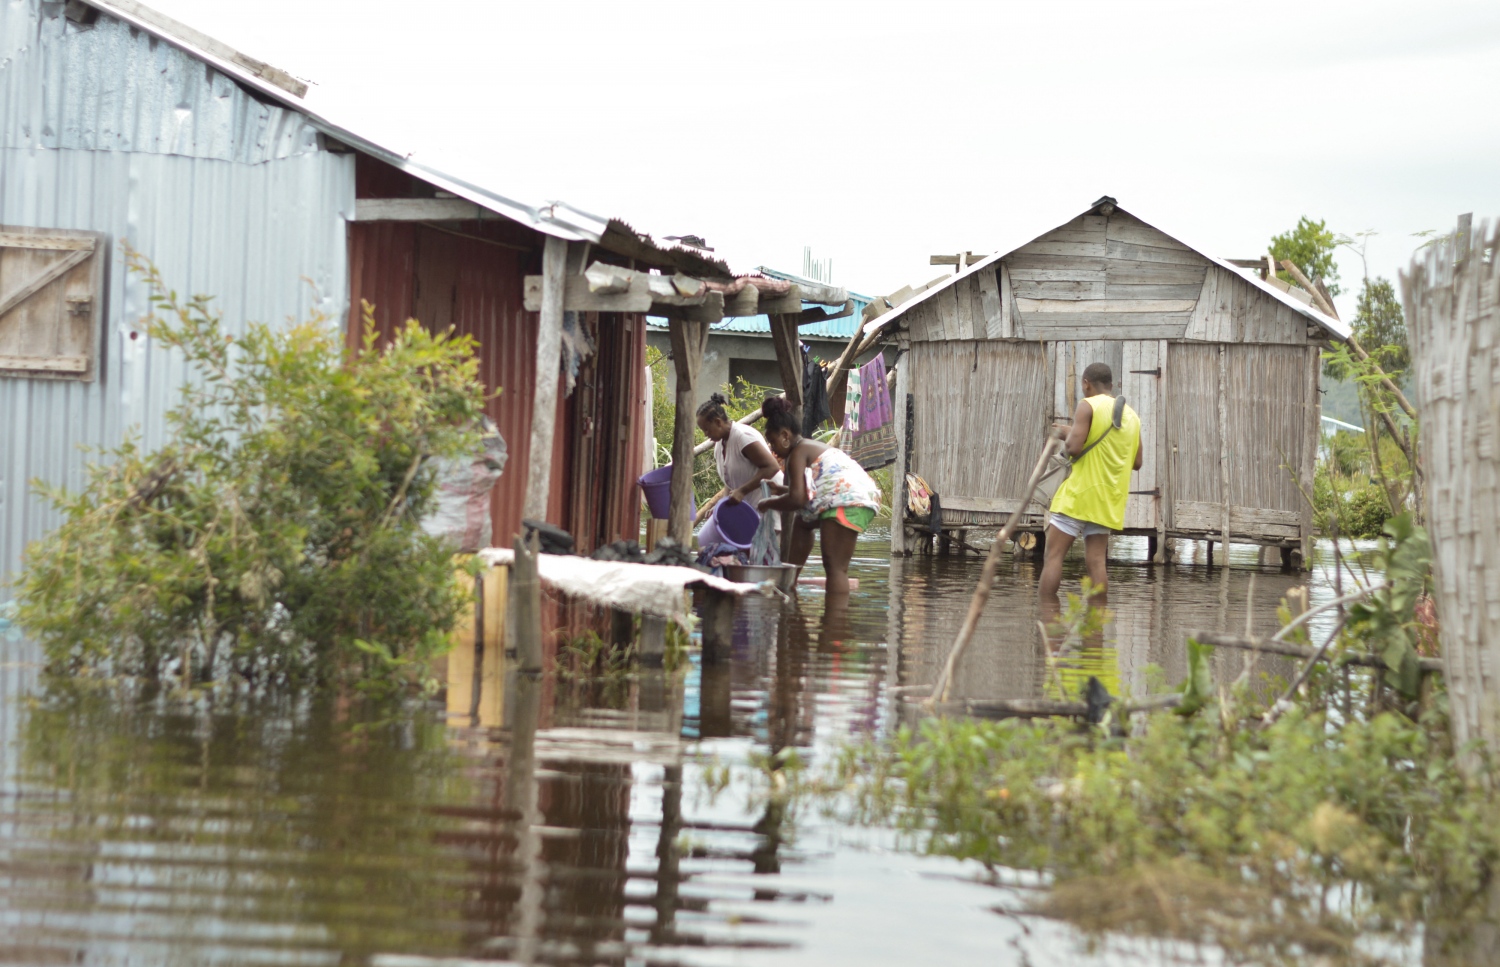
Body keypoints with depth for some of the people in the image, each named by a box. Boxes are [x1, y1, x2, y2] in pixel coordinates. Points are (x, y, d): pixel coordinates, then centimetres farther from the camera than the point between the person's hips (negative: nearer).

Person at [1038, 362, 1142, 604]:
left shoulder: (1088, 405, -7)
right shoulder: (1131, 416, 14)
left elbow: (1074, 448, -16)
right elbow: (1136, 462, 18)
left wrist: (1066, 434, 4)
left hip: (1080, 493, -6)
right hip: (1108, 501, 6)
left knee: (1053, 554, -4)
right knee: (1096, 562, 2)